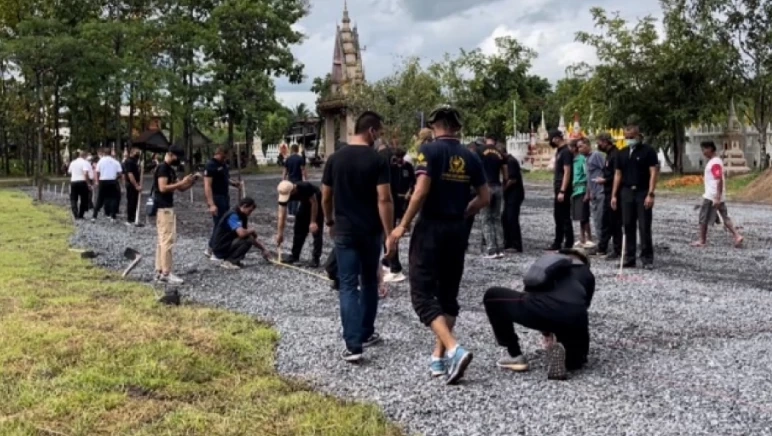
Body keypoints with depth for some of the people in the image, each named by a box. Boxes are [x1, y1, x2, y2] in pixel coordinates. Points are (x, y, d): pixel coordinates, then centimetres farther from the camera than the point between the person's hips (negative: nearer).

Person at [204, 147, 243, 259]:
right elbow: (207, 186, -21)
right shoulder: (210, 166, -16)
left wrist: (236, 184, 5)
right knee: (218, 225, -4)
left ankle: (210, 248, 24)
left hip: (225, 197, 9)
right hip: (216, 199, -9)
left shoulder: (224, 165, 11)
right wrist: (211, 204, -27)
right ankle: (215, 253, 6)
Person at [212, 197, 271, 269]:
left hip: (227, 245, 10)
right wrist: (252, 231, -11)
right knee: (248, 239, -20)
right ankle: (229, 262, -12)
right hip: (220, 249, -10)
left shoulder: (241, 216, 12)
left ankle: (229, 258, 9)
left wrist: (263, 250, 16)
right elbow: (242, 233, -33)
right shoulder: (233, 215, -18)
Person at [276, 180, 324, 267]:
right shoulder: (284, 194, -23)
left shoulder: (305, 187, -40)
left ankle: (315, 258, -8)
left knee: (316, 231, -10)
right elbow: (282, 215, -18)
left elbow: (314, 203, -27)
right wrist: (280, 233, -17)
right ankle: (294, 255, 14)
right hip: (305, 204, 6)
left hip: (317, 203, -6)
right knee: (299, 229, 4)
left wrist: (313, 222, -25)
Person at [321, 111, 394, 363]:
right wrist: (390, 234, -12)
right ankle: (366, 334, 28)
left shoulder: (335, 159, 1)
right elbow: (384, 200, -15)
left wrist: (330, 222, 23)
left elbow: (325, 197, 7)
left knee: (348, 286, -1)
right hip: (371, 232, -1)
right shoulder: (377, 161, -9)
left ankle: (353, 346, -10)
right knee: (369, 282, 17)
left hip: (344, 231, 1)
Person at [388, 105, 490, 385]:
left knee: (423, 294, -3)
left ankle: (454, 350, -19)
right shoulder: (470, 157, 7)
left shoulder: (429, 150, -9)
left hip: (431, 228, -5)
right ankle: (439, 357, 17)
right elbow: (485, 198, 8)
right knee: (448, 294, 14)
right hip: (457, 230, 6)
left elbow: (421, 191, -19)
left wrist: (403, 225, -11)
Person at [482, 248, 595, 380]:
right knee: (576, 359, 33)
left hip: (539, 309, -1)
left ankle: (515, 356, 22)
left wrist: (546, 333, 43)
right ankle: (563, 351, -4)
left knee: (492, 296, 27)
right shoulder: (587, 275, 33)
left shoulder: (549, 261, 37)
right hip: (573, 316, 1)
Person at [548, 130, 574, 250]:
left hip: (563, 190, -10)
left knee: (565, 218, -5)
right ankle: (557, 243, 23)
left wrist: (562, 191, -24)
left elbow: (567, 172, -20)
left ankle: (568, 245, 0)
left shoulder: (566, 152, -15)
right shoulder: (559, 151, 14)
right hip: (558, 189, 10)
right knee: (558, 217, 15)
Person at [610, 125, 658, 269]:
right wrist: (614, 195, 8)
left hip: (643, 192, -5)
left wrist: (650, 194, -16)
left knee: (644, 227, -3)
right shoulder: (621, 153, 11)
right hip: (626, 192, 5)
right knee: (628, 226, 6)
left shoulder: (648, 151, -4)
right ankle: (629, 258, 12)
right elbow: (618, 174, 14)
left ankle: (647, 259, 4)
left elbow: (653, 173, -8)